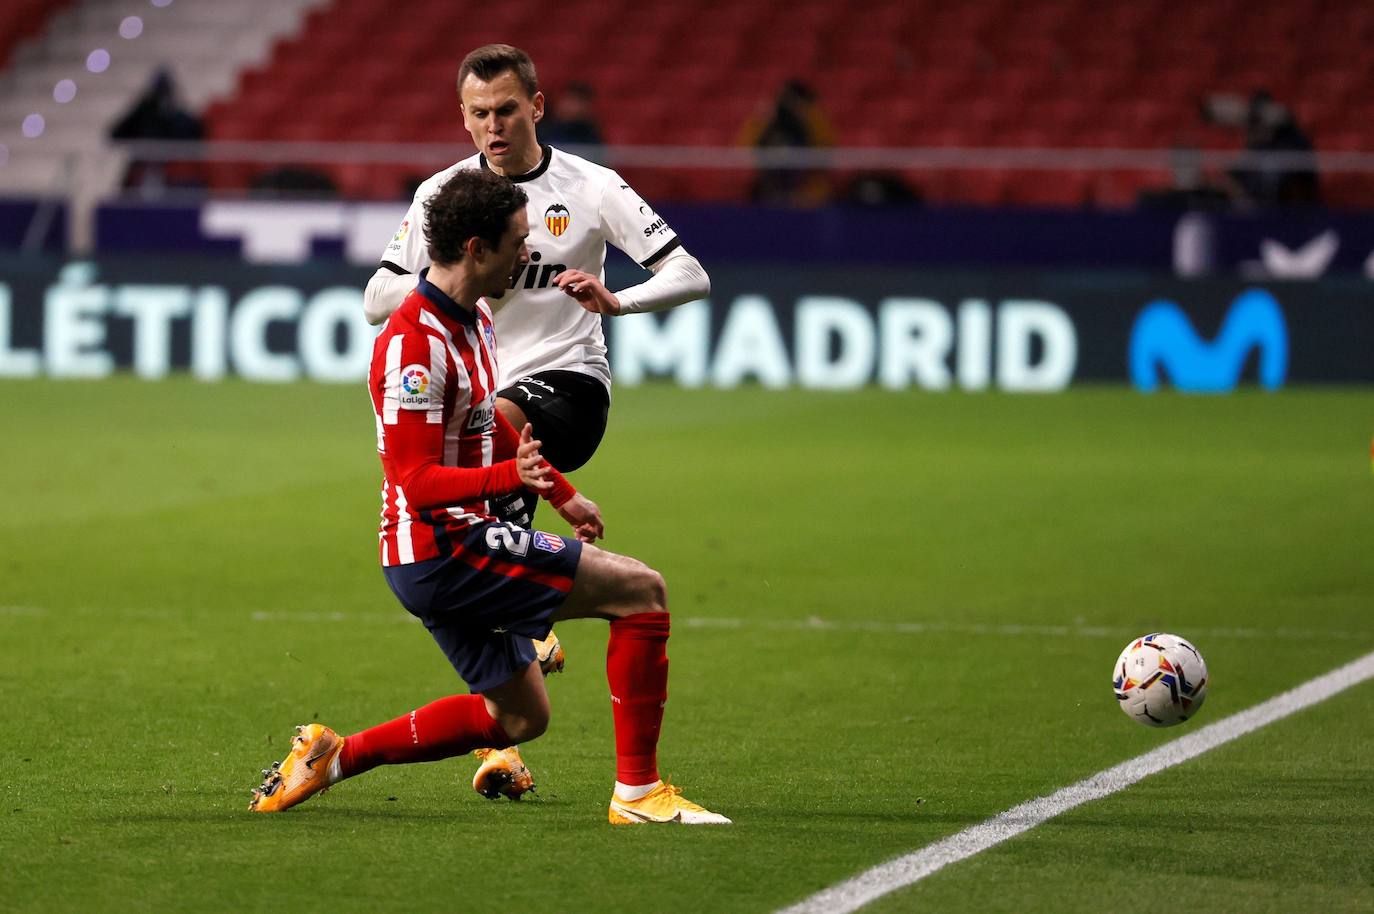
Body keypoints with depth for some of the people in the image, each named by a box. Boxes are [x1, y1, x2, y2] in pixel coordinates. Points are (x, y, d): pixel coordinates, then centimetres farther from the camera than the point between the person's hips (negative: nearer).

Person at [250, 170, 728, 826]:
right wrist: (510, 478, -39)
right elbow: (418, 481, -24)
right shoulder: (415, 343, -21)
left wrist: (562, 493, 34)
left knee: (518, 716, 20)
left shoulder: (474, 317, 11)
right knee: (641, 590, -14)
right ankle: (637, 792, -11)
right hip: (440, 548, -10)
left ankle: (334, 754, 21)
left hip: (447, 553, 10)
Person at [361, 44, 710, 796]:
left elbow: (691, 277, -5)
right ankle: (504, 747, 2)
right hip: (480, 387, 4)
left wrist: (614, 300, -24)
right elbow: (378, 299, 4)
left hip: (567, 382, -4)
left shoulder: (590, 189, -2)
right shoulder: (443, 194, 6)